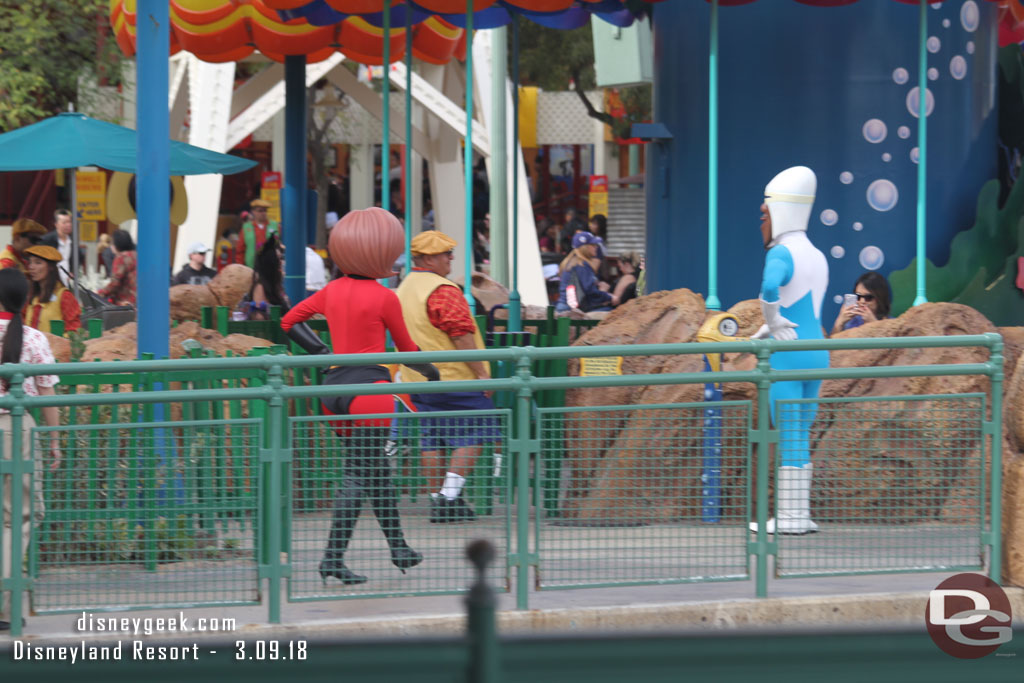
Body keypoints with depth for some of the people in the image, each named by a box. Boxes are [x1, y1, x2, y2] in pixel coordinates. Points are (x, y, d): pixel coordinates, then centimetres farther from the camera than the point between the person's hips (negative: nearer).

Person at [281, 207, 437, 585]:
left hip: (335, 385, 7)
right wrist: (430, 370, 23)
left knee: (376, 469, 18)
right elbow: (406, 348, 4)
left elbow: (289, 321, 14)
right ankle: (333, 557, -13)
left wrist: (323, 353, 13)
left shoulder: (333, 291, 7)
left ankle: (398, 546, 28)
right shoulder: (384, 298, -9)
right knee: (358, 475, -6)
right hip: (370, 385, -7)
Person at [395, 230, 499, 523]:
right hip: (454, 378, -9)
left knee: (432, 441, 10)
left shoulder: (404, 289, 13)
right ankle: (451, 494, -9)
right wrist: (481, 372, -16)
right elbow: (461, 335, -20)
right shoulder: (443, 291, -16)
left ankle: (438, 497, 12)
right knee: (470, 436, -3)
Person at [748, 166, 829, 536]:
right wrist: (761, 335, 22)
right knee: (801, 437, 12)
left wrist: (773, 322, -16)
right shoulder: (818, 258, 15)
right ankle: (800, 513, 13)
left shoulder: (782, 254, -11)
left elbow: (770, 289, -32)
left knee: (788, 436, -4)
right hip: (817, 350, 8)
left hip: (786, 354, -8)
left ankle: (788, 517, -2)